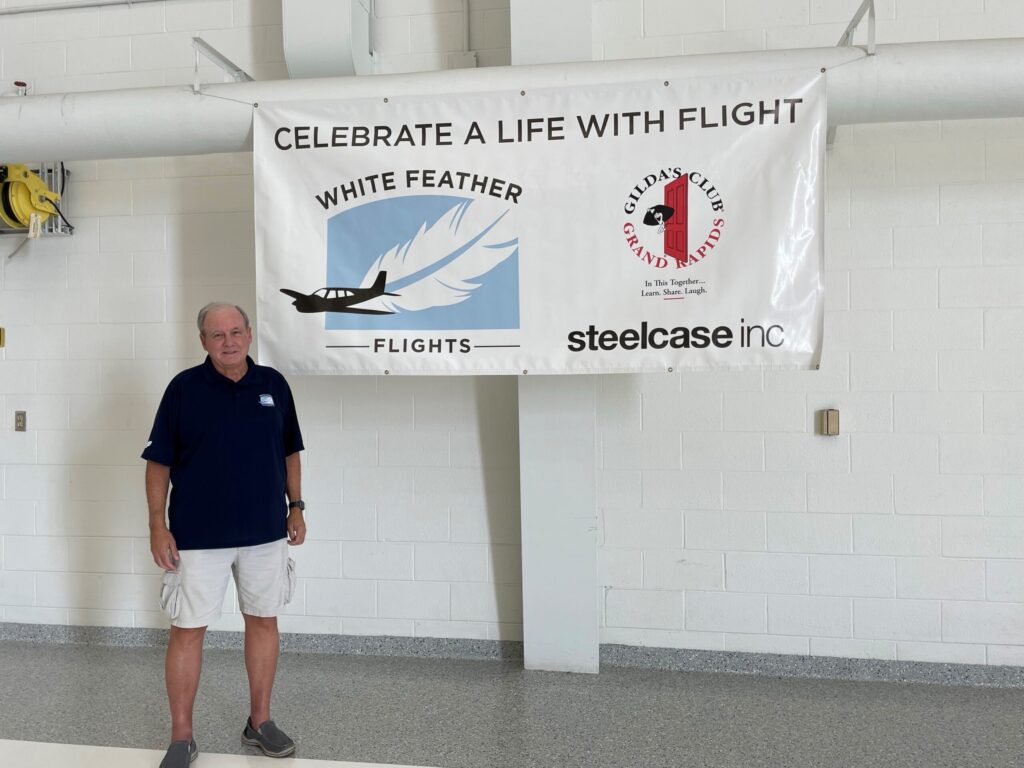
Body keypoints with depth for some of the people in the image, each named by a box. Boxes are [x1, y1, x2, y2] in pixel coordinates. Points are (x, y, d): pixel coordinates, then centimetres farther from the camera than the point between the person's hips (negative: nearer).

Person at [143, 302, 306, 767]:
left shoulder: (274, 384, 3)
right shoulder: (184, 388, -6)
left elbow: (289, 452, 12)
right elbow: (158, 462, -4)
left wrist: (296, 506, 7)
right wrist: (157, 526, -8)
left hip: (266, 532, 3)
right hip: (197, 537, -3)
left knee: (263, 622, 12)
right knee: (188, 631, 3)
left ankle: (259, 721, 28)